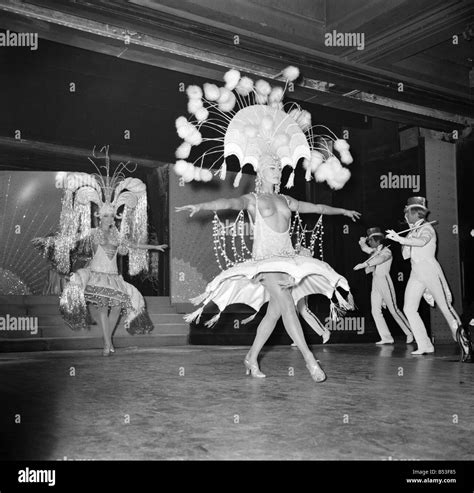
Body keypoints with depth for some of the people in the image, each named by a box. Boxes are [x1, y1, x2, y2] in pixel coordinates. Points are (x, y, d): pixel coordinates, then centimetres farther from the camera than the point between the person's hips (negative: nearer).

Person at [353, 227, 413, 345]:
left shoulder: (386, 251, -7)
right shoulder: (375, 251, 16)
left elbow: (380, 259, -26)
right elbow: (363, 246, 25)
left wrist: (363, 264, -34)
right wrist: (362, 241, 1)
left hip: (384, 281, -8)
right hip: (375, 283, 8)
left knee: (393, 310, -6)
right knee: (375, 311, -3)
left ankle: (410, 333, 7)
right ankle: (386, 337, -4)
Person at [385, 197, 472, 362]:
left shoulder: (427, 228, -4)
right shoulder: (413, 232, 18)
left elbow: (422, 242, -27)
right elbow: (405, 255, 15)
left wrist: (400, 239, -36)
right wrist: (402, 241, 1)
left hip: (429, 270, -8)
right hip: (416, 273, 8)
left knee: (445, 307, -13)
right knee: (409, 308, -2)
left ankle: (464, 341, -13)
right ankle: (425, 346, -1)